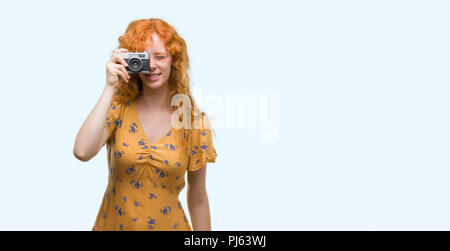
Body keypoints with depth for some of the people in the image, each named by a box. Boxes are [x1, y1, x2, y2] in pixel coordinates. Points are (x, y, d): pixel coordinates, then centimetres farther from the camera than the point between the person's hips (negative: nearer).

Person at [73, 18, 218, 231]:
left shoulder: (194, 121, -9)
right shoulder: (118, 109, -9)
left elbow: (198, 199, -2)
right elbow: (82, 152, -28)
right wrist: (110, 87, -24)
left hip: (168, 225, 0)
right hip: (113, 223, 1)